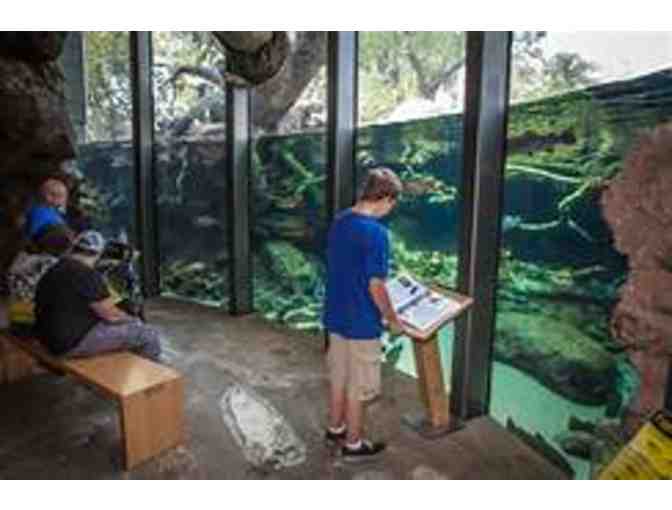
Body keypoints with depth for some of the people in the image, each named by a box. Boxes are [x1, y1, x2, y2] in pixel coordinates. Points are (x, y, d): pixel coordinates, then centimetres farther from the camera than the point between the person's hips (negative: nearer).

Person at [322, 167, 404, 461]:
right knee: (358, 386, 9)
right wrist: (393, 320, -7)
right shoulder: (375, 232, -23)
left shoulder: (339, 221, 3)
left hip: (335, 315, 8)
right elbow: (376, 287, -21)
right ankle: (353, 444, 26)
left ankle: (335, 429, 39)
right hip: (361, 322, -8)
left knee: (338, 376, 22)